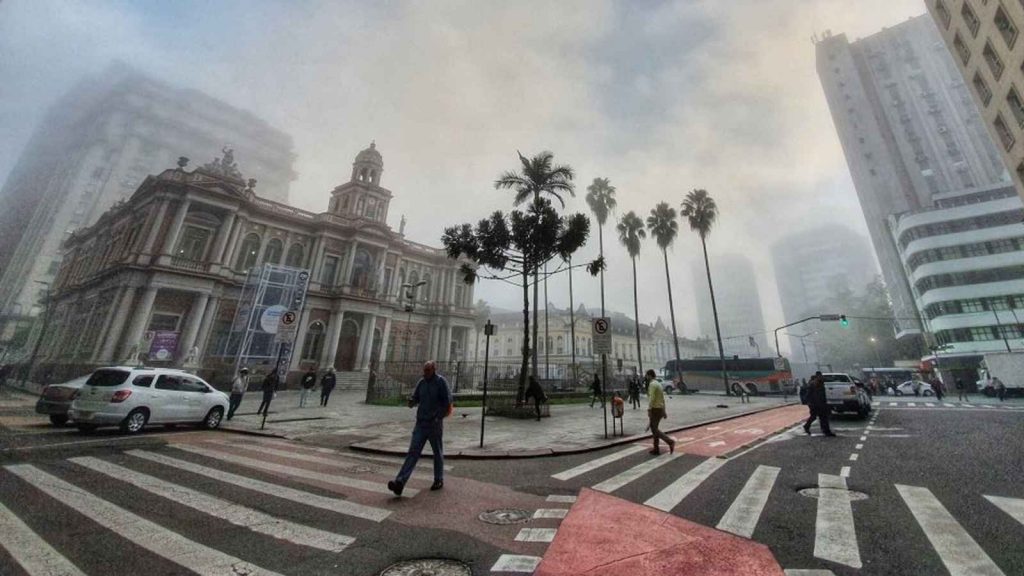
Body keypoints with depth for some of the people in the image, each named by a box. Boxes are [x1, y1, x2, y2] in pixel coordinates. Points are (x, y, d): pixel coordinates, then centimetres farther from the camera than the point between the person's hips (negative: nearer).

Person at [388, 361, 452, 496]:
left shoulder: (441, 382, -10)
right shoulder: (421, 382, 5)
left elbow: (447, 403, -11)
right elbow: (415, 399, 12)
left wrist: (438, 418, -15)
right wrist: (411, 402, -11)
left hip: (435, 425, -4)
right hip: (420, 424, 4)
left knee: (438, 454, 12)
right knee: (413, 452, -4)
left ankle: (439, 480, 29)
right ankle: (399, 483, -9)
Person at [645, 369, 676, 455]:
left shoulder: (652, 384, -15)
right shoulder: (658, 383, 15)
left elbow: (652, 398, -23)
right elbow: (662, 399, 19)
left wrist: (649, 410, -23)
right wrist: (664, 411, 22)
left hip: (655, 409, -9)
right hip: (660, 409, 9)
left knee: (654, 429, -4)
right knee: (654, 428, 13)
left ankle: (670, 441, -13)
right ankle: (656, 449, 15)